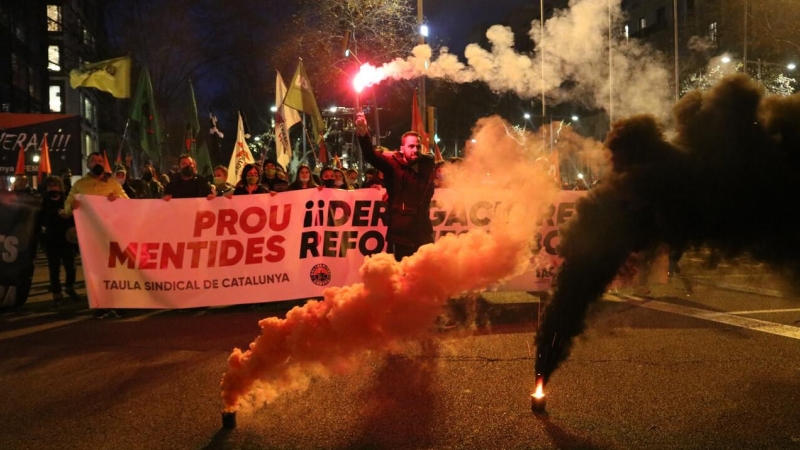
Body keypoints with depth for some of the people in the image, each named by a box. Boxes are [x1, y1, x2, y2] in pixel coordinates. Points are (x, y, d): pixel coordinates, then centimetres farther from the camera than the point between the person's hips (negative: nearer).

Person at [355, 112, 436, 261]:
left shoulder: (428, 164, 5)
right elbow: (371, 156, -22)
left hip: (424, 235, 4)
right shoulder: (393, 164, -7)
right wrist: (363, 134, -43)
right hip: (400, 237, -4)